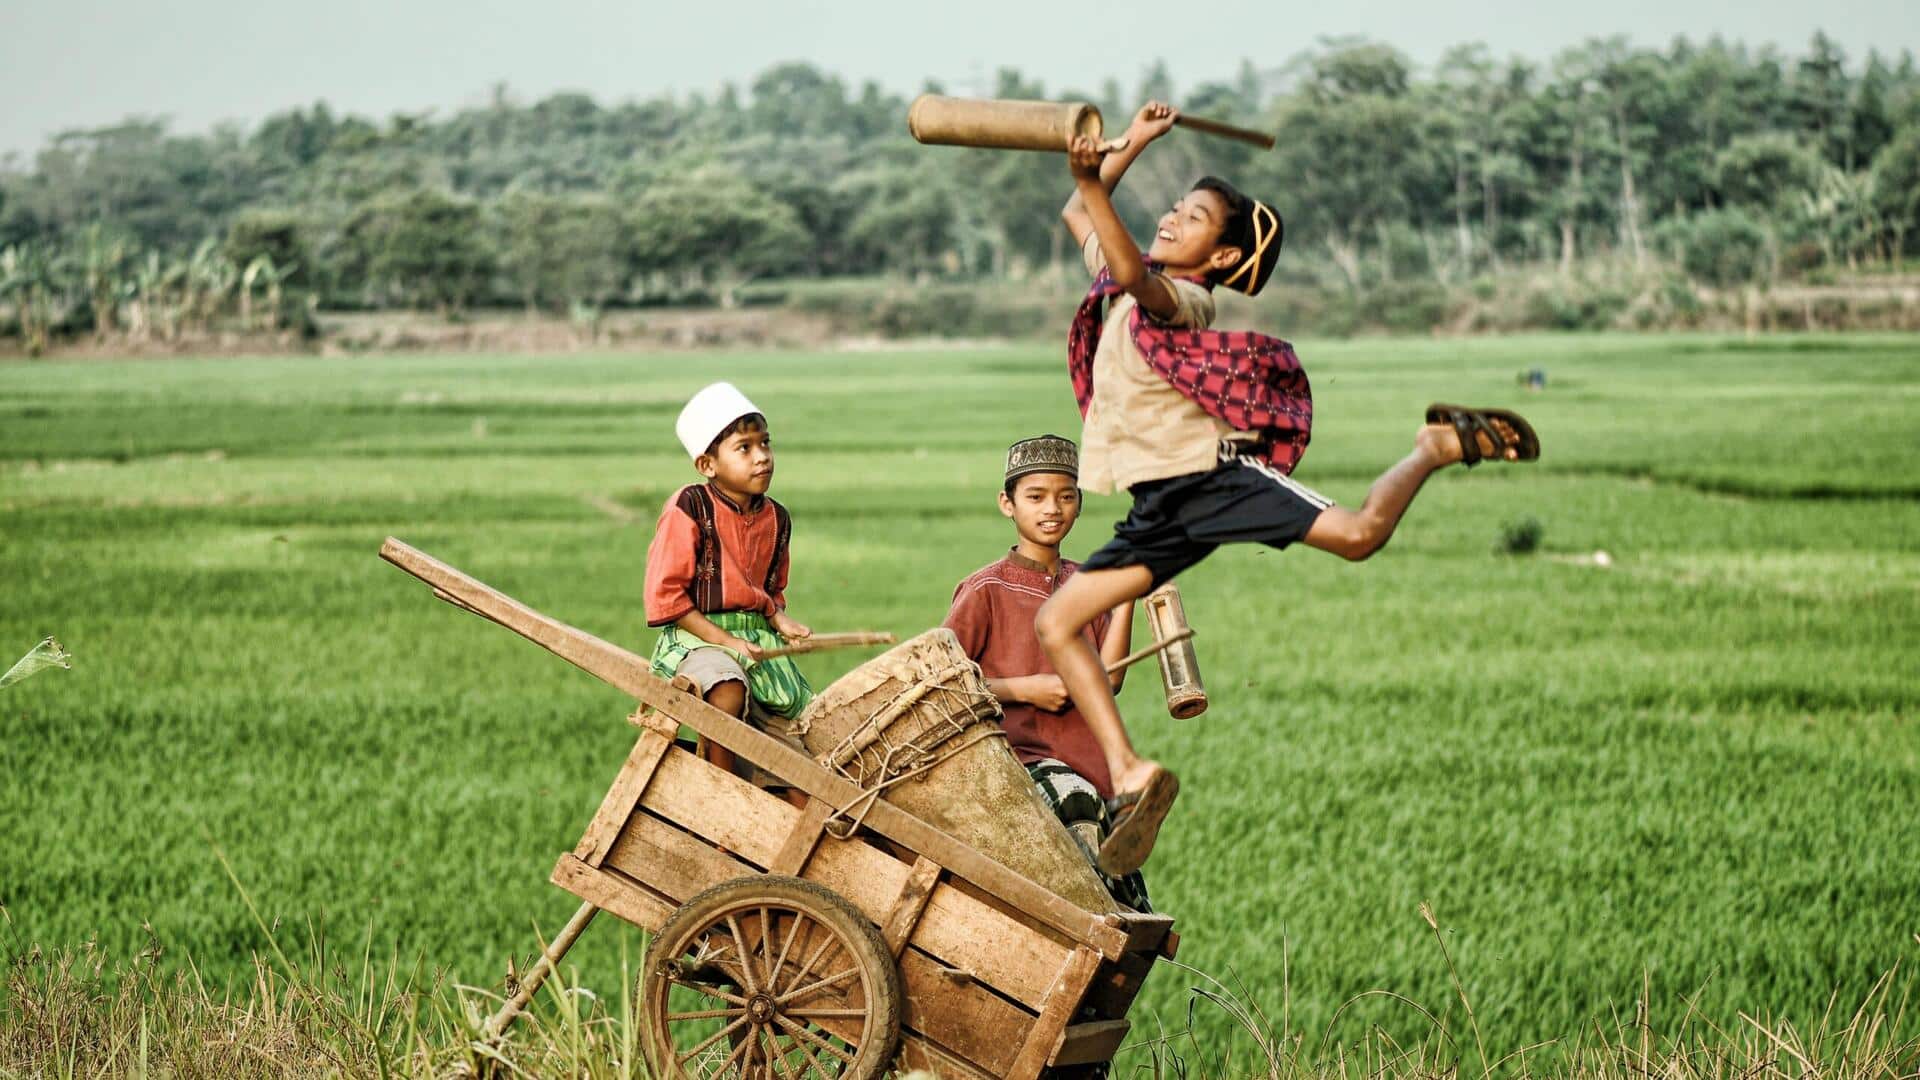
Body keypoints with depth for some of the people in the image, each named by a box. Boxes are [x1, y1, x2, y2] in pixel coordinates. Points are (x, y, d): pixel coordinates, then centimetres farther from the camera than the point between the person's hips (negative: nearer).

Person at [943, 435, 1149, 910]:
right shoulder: (987, 589, -3)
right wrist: (1023, 688, -13)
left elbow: (1107, 678, -1)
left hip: (1088, 761, 6)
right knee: (1075, 800, -37)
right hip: (1016, 755, -6)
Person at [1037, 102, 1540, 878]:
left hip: (1214, 473, -8)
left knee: (1358, 534, -28)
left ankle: (1440, 447, 2)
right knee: (1056, 621, -7)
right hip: (1161, 507, 8)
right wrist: (1130, 145, 26)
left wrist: (1093, 185, -42)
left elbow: (1134, 275, -32)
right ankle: (1130, 774, -12)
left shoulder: (1185, 298, -8)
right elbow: (1078, 218, 32)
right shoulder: (1123, 287, 17)